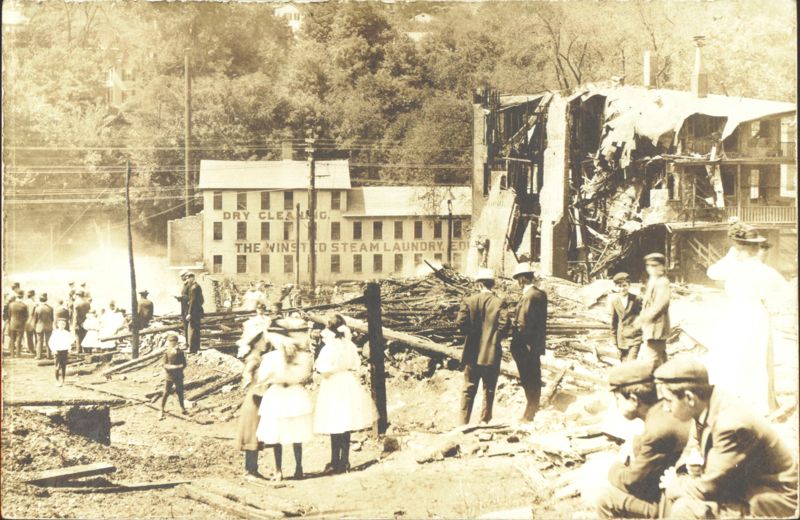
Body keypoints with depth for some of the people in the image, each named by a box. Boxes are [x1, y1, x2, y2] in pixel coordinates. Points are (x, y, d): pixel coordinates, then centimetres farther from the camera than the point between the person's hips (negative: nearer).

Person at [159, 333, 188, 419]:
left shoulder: (180, 352, -4)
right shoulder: (167, 353, -7)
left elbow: (184, 364, -5)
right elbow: (165, 365, -9)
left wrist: (177, 367, -24)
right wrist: (171, 367, -29)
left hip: (179, 376, 2)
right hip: (169, 377, -2)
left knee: (180, 393, 13)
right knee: (166, 393, -2)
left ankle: (182, 408, 31)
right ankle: (161, 411, 6)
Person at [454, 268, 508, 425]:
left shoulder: (469, 300, -4)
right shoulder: (498, 303, -7)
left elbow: (460, 322, -13)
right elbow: (504, 323, -17)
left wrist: (471, 332, 4)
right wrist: (495, 337, 0)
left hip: (472, 353, 1)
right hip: (492, 353, -1)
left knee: (469, 389, 9)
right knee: (489, 389, 11)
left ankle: (464, 422, 7)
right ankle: (485, 421, 14)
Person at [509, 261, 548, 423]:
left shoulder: (529, 296, -20)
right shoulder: (540, 294, 7)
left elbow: (522, 324, -20)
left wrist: (516, 343, -14)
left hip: (526, 346, -8)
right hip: (537, 344, 8)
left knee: (528, 381, 0)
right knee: (535, 378, 16)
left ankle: (529, 415, 7)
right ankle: (534, 410, 27)